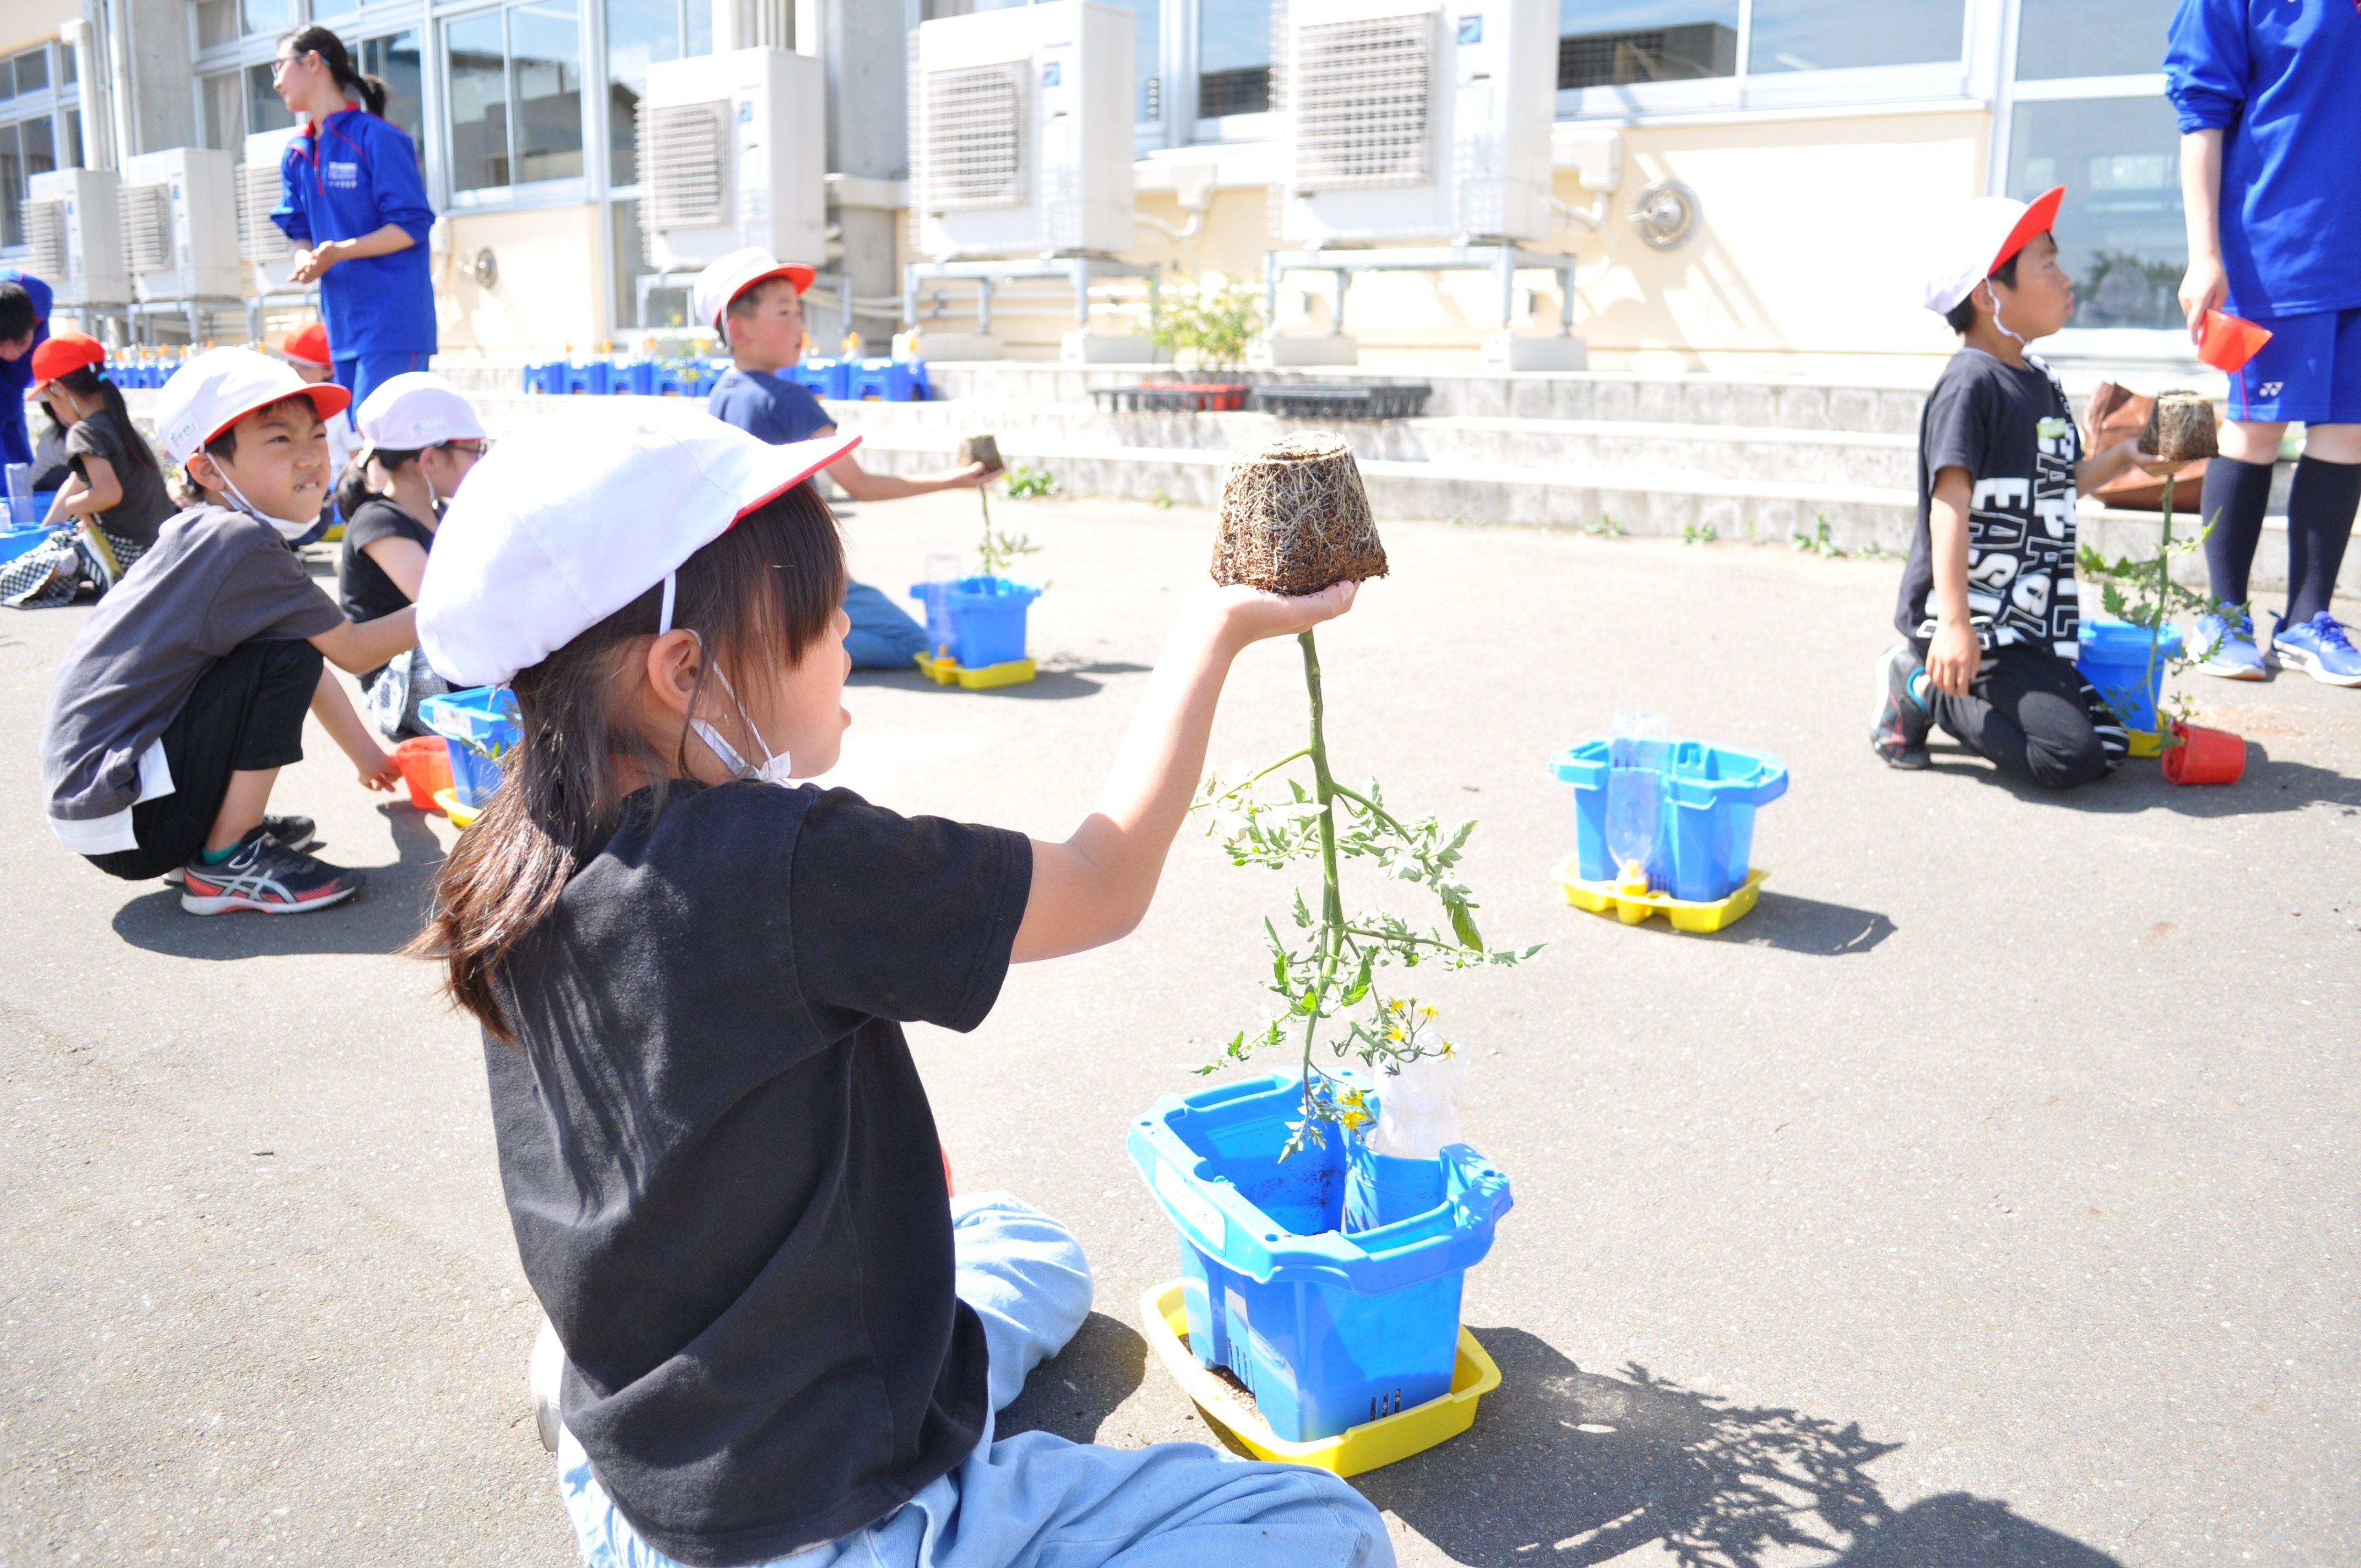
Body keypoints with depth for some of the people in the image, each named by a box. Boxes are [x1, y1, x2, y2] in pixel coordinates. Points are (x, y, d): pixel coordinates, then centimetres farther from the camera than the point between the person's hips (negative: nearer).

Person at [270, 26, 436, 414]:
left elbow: (412, 225, -11)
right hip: (342, 323, 8)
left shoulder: (375, 136, -7)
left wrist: (340, 251, -21)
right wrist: (305, 258, -4)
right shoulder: (296, 155, 15)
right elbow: (301, 232, 19)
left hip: (393, 320, -8)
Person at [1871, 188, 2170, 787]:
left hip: (2034, 620, 10)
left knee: (2110, 744, 4)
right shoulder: (1970, 384, -13)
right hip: (1978, 618, -10)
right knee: (2070, 754, -20)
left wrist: (2126, 455, 13)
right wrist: (1954, 623, -29)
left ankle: (1933, 687, 11)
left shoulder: (2042, 386, 15)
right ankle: (1925, 689, -2)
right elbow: (1950, 502, -21)